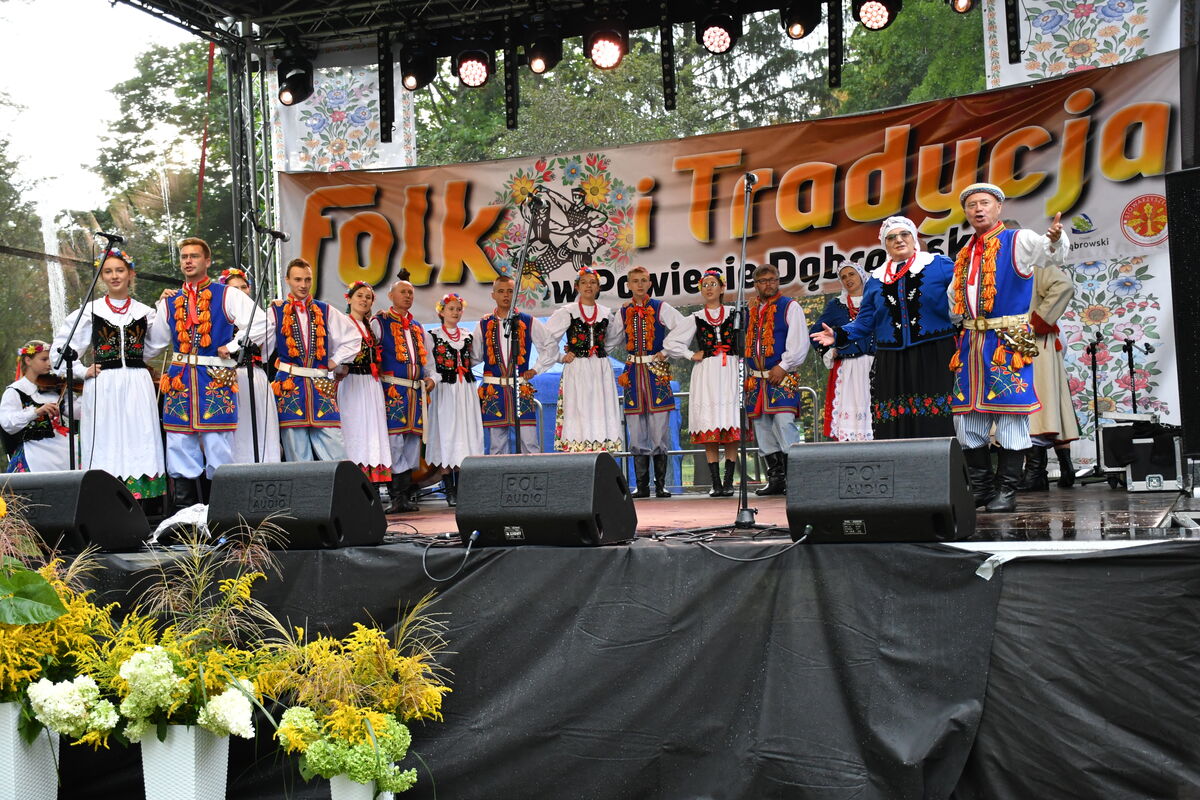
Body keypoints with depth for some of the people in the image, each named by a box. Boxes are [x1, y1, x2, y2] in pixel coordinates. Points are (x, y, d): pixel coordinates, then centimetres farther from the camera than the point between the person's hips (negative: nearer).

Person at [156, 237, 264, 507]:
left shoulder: (227, 296, 4)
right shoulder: (169, 301, 16)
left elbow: (259, 323, -5)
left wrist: (232, 347, -6)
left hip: (216, 380, -4)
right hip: (178, 380, 4)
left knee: (218, 450, -5)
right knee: (180, 450, 4)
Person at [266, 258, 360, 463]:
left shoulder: (325, 311, 13)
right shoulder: (275, 311, 8)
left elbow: (353, 337, 16)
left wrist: (335, 361, 10)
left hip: (322, 385, 1)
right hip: (289, 386, -1)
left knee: (333, 443, -6)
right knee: (296, 451, -2)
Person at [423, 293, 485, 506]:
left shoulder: (467, 337, 15)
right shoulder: (432, 336, 3)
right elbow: (429, 366, -2)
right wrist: (433, 379, -17)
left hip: (466, 391, 4)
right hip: (445, 391, -4)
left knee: (466, 435, 1)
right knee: (446, 435, -5)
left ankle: (461, 489, 6)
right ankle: (450, 491, -1)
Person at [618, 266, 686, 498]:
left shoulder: (661, 308, 3)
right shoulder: (623, 312, 13)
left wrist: (667, 352, -6)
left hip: (656, 371, -3)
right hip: (633, 372, 3)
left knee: (659, 430, -5)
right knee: (636, 432, 1)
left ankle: (660, 485, 1)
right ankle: (642, 486, 7)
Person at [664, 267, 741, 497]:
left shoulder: (735, 314, 9)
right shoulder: (695, 319, 11)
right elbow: (670, 342, 14)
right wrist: (691, 355, 6)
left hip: (730, 374, -1)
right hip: (706, 375, 1)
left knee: (732, 430, -5)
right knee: (708, 430, -4)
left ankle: (728, 482, -1)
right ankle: (715, 484, -1)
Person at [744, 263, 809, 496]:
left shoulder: (790, 307, 1)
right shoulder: (750, 311, 17)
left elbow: (800, 342, -6)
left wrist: (783, 366, -12)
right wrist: (747, 375, 11)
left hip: (783, 377, -6)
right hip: (756, 379, 6)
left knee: (784, 424, -16)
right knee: (763, 429, 5)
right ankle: (775, 479, 12)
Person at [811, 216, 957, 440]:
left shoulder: (940, 265, 7)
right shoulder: (876, 279, 17)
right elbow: (864, 323, 16)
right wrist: (839, 335, 2)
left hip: (935, 361, -3)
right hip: (891, 366, 3)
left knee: (937, 426, -10)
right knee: (894, 431, -3)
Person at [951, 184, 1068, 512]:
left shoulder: (1018, 241, 0)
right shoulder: (965, 254, 19)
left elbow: (1050, 252, -21)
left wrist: (1055, 239, -42)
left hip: (1008, 341, -6)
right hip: (971, 341, 7)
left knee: (1011, 417, -6)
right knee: (966, 420, 7)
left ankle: (1006, 492, 0)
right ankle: (982, 489, 17)